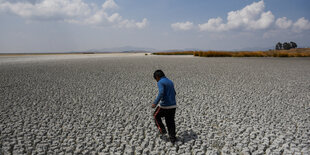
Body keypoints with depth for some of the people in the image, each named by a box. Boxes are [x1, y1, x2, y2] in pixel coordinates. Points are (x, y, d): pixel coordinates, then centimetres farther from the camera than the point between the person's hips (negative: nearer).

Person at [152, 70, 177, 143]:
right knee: (170, 122, 16)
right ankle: (172, 138, 19)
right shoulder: (170, 82, 14)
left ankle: (162, 130, 17)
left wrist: (155, 103, -23)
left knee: (156, 116, 19)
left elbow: (161, 93, -25)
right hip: (173, 105, 7)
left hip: (164, 105, -7)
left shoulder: (160, 82, -10)